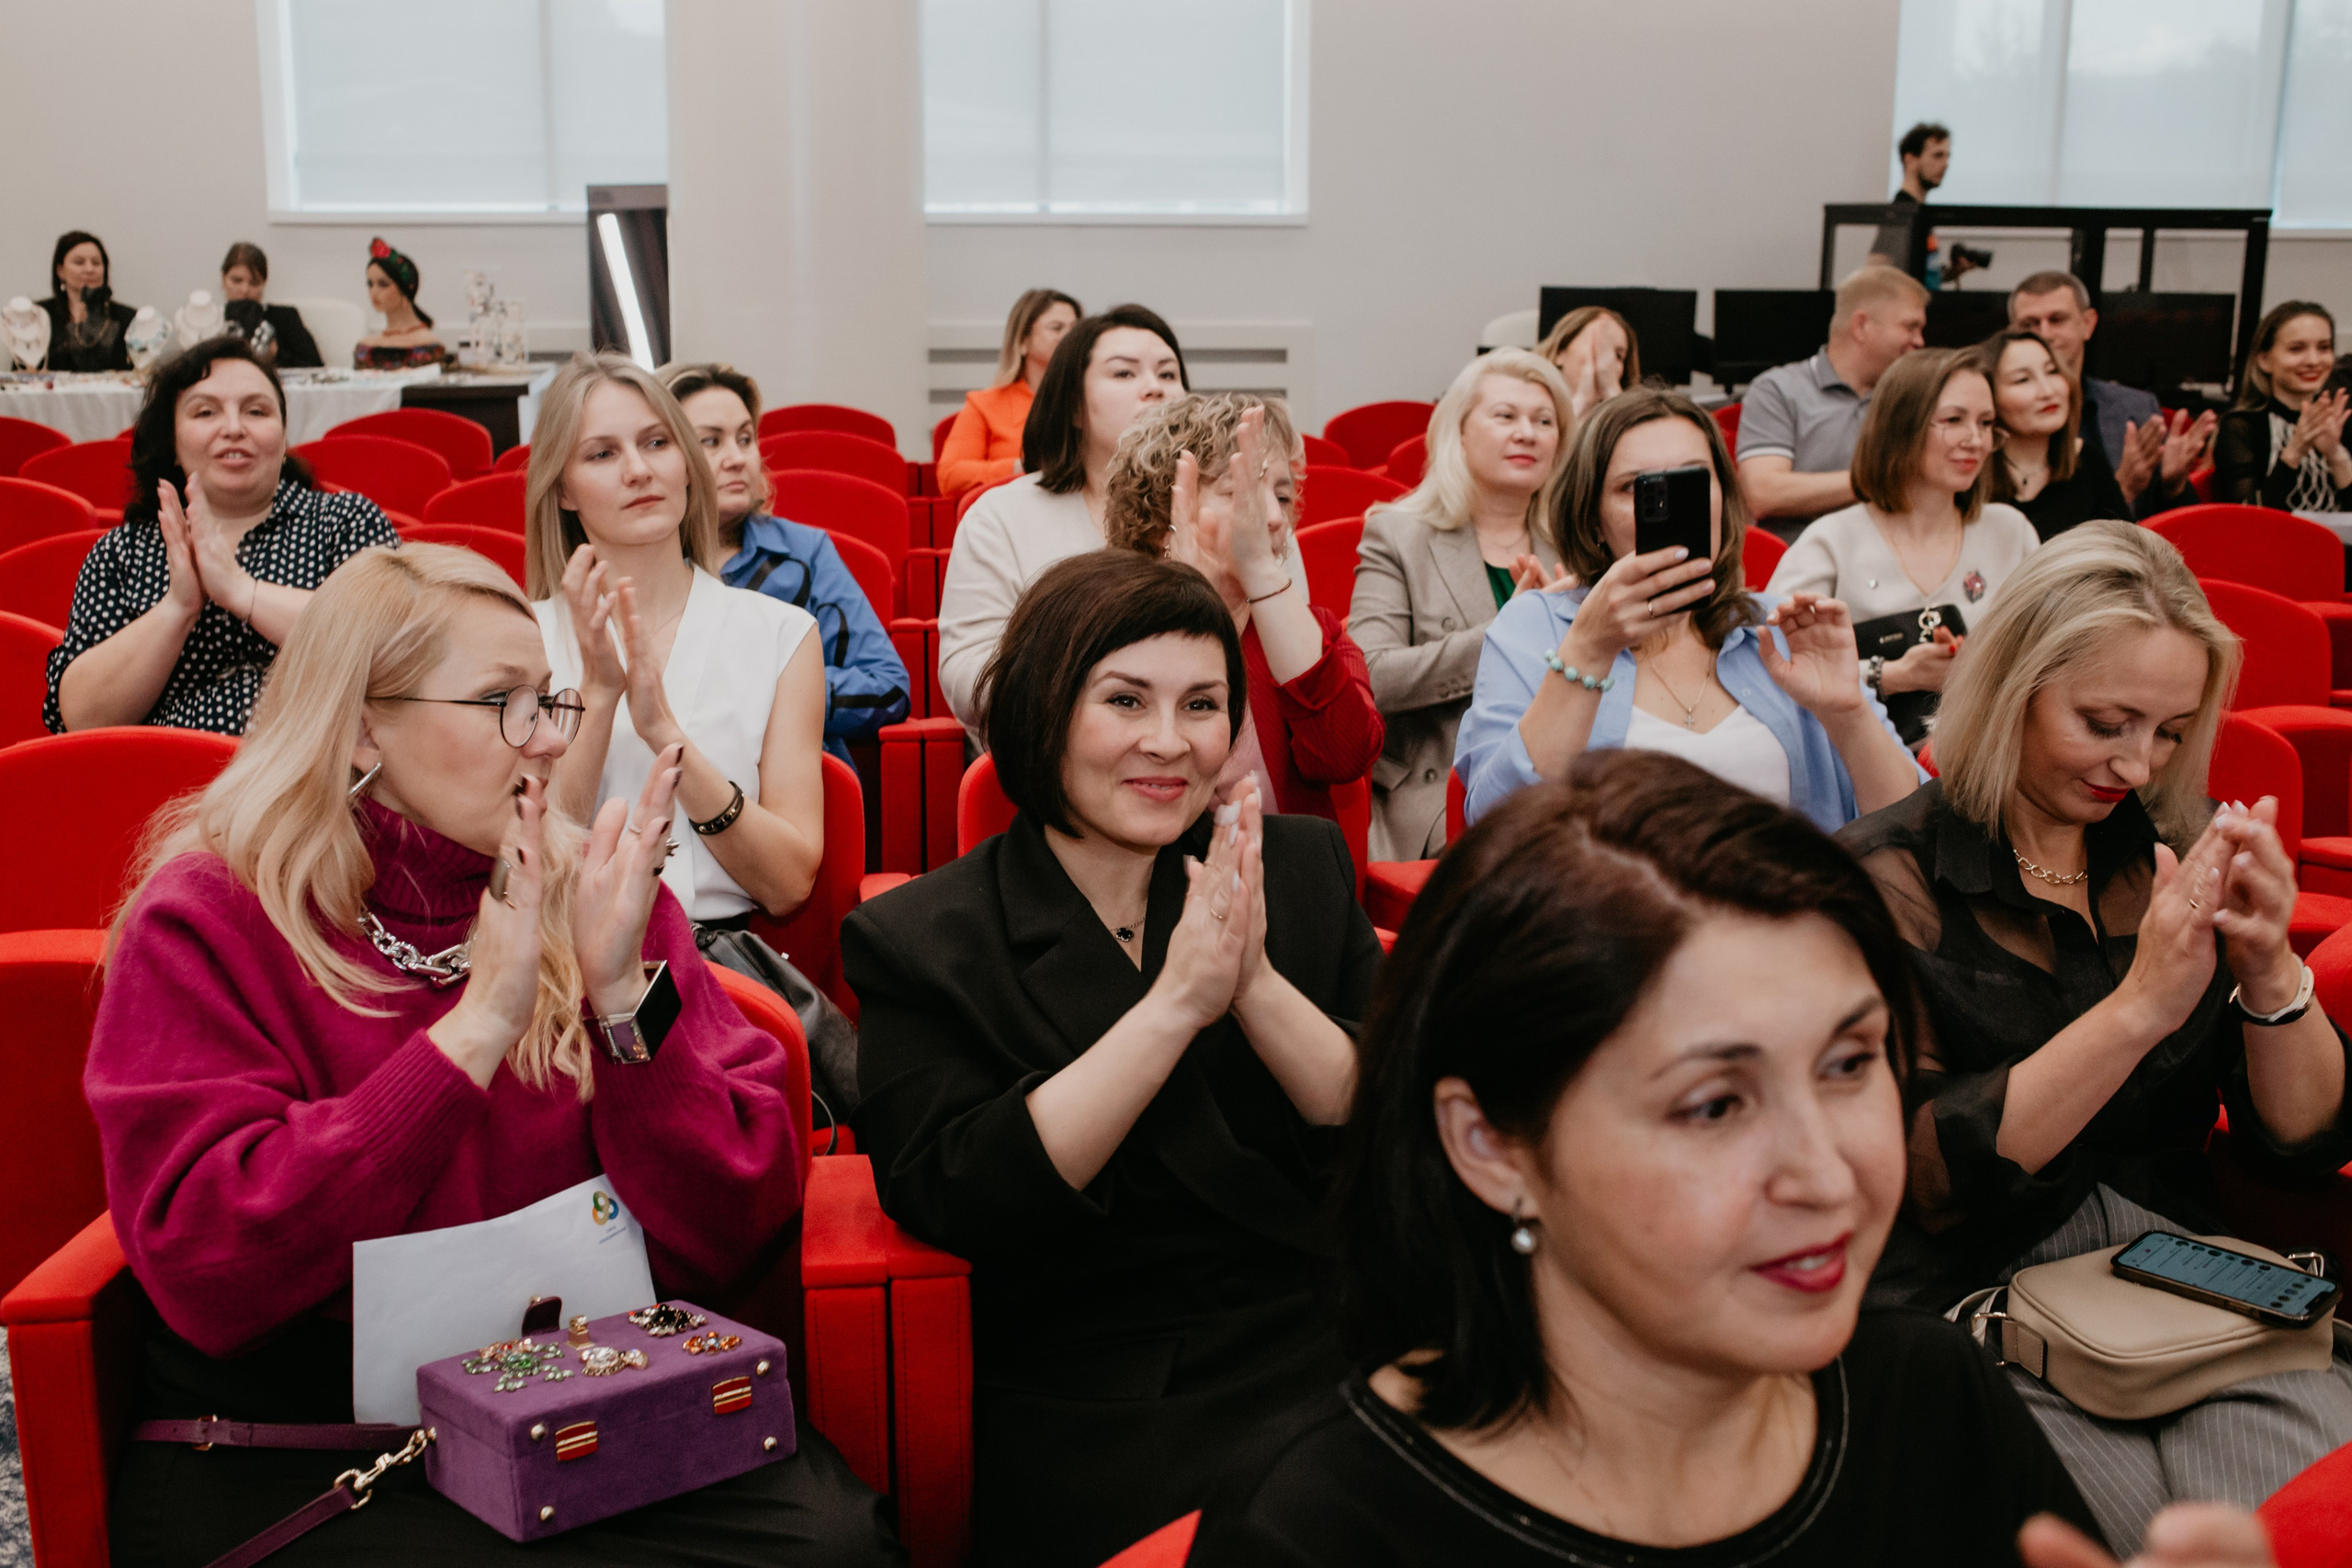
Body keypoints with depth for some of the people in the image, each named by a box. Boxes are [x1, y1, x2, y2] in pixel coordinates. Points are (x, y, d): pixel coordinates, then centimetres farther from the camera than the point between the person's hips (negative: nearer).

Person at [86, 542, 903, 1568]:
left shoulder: (594, 891, 5)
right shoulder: (206, 920, -3)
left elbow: (724, 1242, -2)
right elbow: (203, 1274, -17)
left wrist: (623, 997, -16)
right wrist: (478, 1024, -20)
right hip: (297, 1459, -3)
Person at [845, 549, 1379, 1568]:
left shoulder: (1302, 867, 10)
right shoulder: (918, 942, 1)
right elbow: (949, 1203, -12)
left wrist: (1257, 983, -13)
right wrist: (1176, 1003, -16)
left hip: (1332, 1362, 3)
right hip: (1092, 1422, -3)